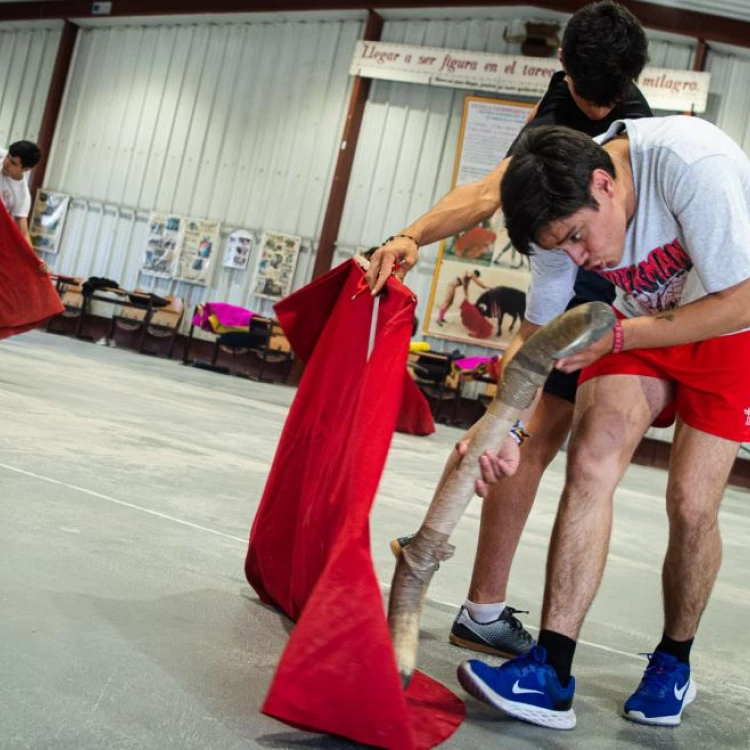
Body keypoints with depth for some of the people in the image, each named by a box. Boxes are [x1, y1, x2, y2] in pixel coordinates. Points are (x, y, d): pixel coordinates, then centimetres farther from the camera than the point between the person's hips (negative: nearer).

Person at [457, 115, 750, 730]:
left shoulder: (694, 164, -34)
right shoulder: (564, 210, -16)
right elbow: (539, 333, -6)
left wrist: (614, 339, -32)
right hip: (644, 322, 4)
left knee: (691, 503, -11)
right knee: (590, 461, -17)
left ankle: (674, 664, 17)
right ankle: (551, 674, -15)